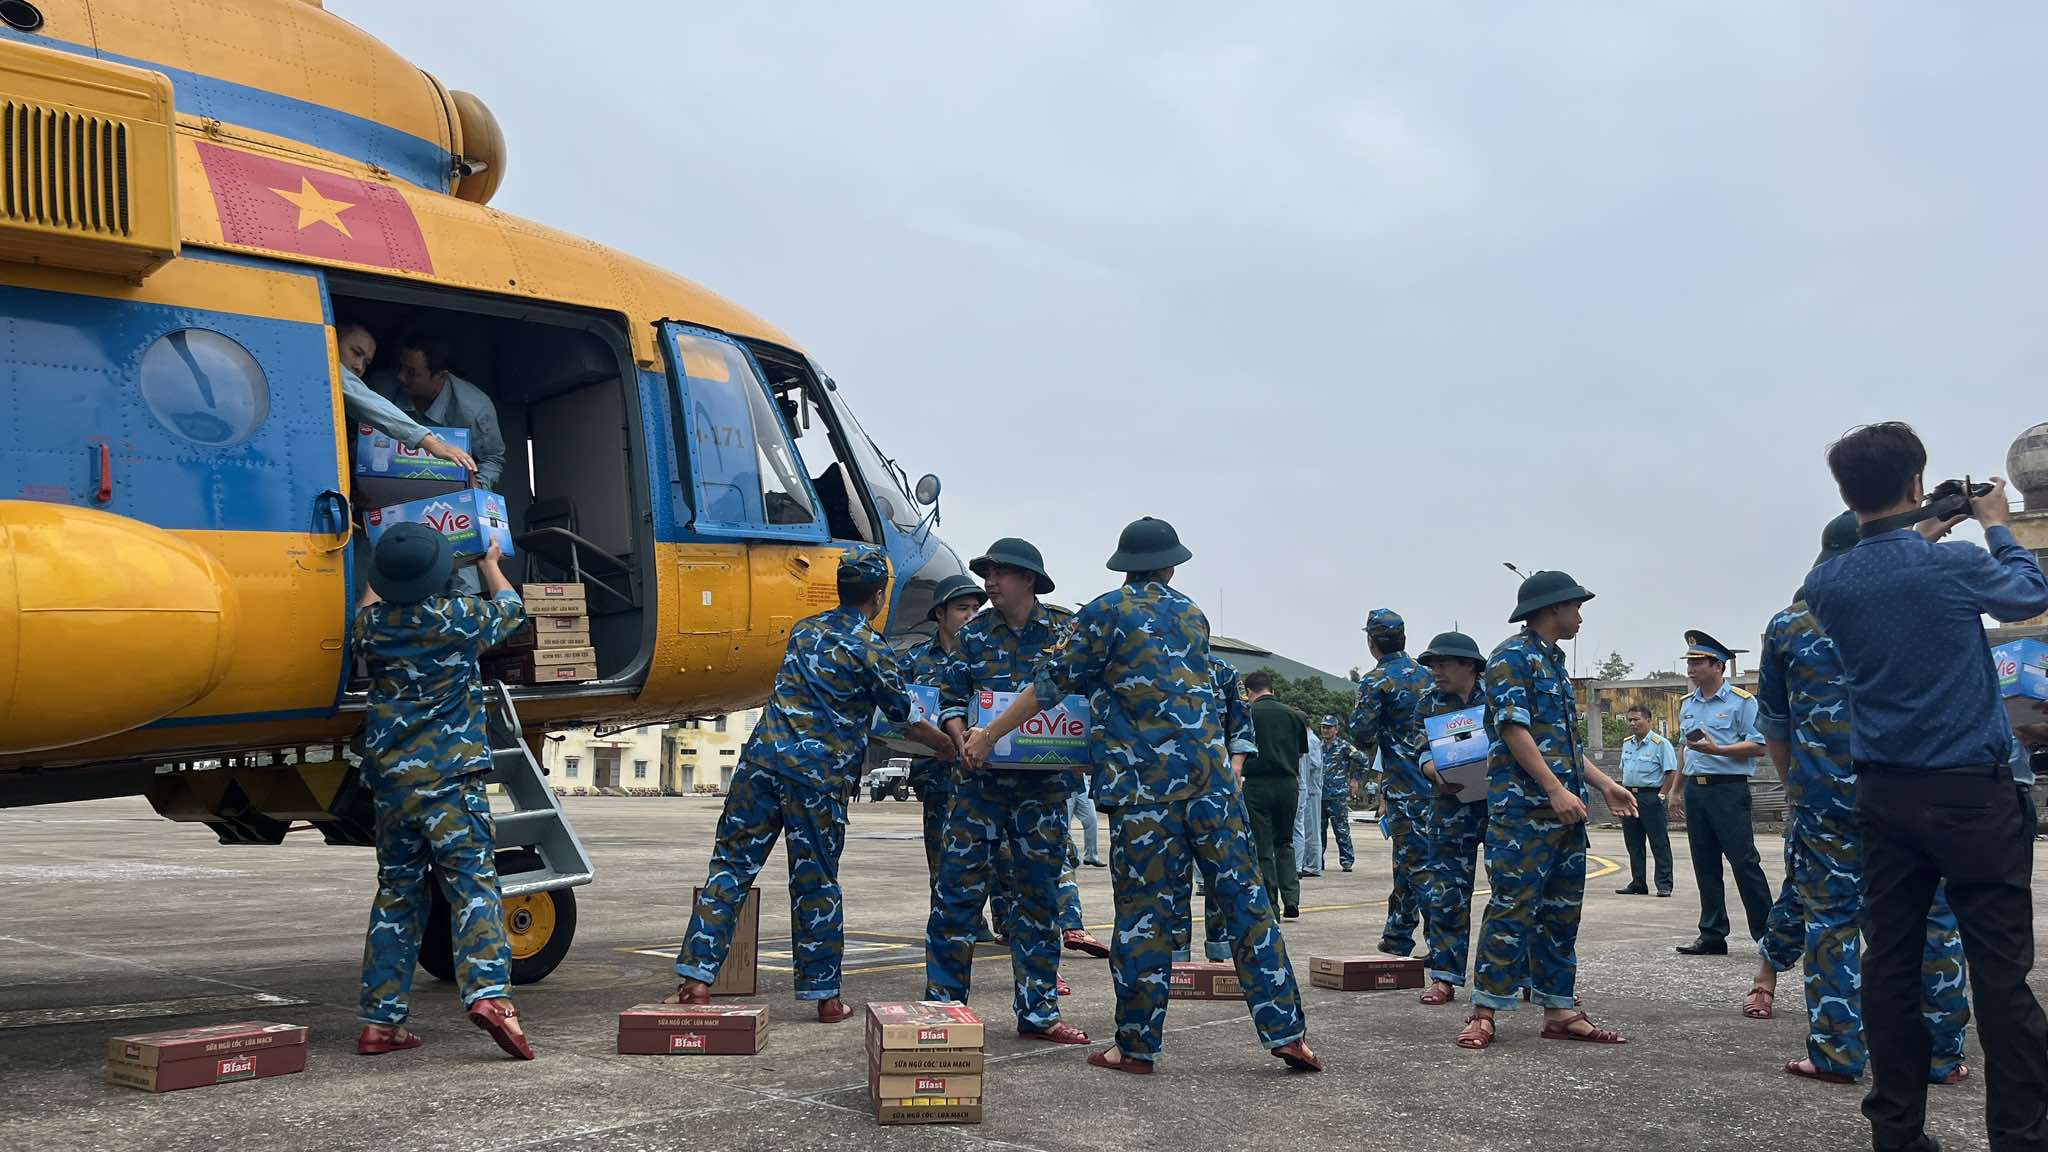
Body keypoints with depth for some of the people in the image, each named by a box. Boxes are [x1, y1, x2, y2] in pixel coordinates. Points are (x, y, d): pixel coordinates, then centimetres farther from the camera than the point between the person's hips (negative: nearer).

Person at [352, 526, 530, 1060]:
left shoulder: (372, 625, 5)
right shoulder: (458, 618, -6)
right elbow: (509, 610, 15)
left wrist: (383, 575, 48)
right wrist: (490, 564, 33)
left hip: (388, 779, 5)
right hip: (450, 776, -5)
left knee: (397, 892, 12)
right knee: (474, 884, -8)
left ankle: (380, 1019, 12)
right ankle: (489, 992, -27)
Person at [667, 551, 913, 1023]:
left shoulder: (804, 629, 14)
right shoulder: (872, 650, -3)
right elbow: (900, 710, 8)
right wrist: (893, 676, 29)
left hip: (763, 757, 4)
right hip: (819, 775, -4)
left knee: (731, 867, 5)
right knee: (816, 883, 6)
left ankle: (696, 978, 0)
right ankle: (824, 994, 14)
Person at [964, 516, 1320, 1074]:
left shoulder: (1109, 611, 2)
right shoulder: (1192, 615, 18)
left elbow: (1055, 682, 3)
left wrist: (989, 735, 12)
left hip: (1144, 778, -4)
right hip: (1209, 771, 4)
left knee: (1143, 908, 1)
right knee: (1244, 897, 7)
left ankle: (1137, 1046, 8)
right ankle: (1286, 1032, 8)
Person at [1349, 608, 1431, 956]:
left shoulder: (1375, 682, -9)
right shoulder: (1428, 676, 12)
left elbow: (1363, 736, -11)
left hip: (1403, 788, -7)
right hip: (1435, 782, 7)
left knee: (1418, 862, -6)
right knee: (1406, 861, 15)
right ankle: (1397, 937, 21)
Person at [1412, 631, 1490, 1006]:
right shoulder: (1431, 703, 8)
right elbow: (1424, 754, 2)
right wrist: (1439, 775, -20)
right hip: (1454, 809, 2)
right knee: (1445, 893, -1)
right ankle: (1445, 977, 8)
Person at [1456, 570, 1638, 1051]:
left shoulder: (1554, 662, 23)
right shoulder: (1513, 656, -6)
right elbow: (1514, 728, -16)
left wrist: (1605, 785, 19)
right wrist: (1556, 790, -20)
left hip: (1565, 808, 10)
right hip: (1523, 806, -10)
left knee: (1561, 911, 9)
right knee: (1513, 907, -10)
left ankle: (1559, 1010, 13)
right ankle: (1484, 1012, -6)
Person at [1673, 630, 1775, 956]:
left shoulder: (1741, 701, -5)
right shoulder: (1687, 705, 16)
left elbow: (1759, 746, -10)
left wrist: (1716, 749, -19)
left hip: (1728, 788, -7)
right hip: (1695, 790, 7)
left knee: (1744, 861, -7)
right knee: (1705, 865, 8)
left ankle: (1767, 932, 0)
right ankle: (1712, 935, 13)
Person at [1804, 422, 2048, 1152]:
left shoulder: (1825, 587, 0)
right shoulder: (1954, 567, -12)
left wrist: (1920, 538, 26)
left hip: (1885, 796, 5)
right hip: (1971, 794, -4)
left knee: (1890, 963, 7)